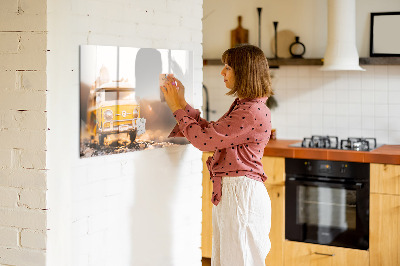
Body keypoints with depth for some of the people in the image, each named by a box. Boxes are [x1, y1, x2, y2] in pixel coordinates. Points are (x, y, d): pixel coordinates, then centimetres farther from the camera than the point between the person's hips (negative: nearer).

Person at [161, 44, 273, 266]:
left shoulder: (253, 112, -19)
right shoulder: (242, 106, 14)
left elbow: (204, 139, -19)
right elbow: (210, 132, 18)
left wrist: (177, 108, -7)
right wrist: (182, 103, 15)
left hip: (241, 194, -10)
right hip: (228, 192, 10)